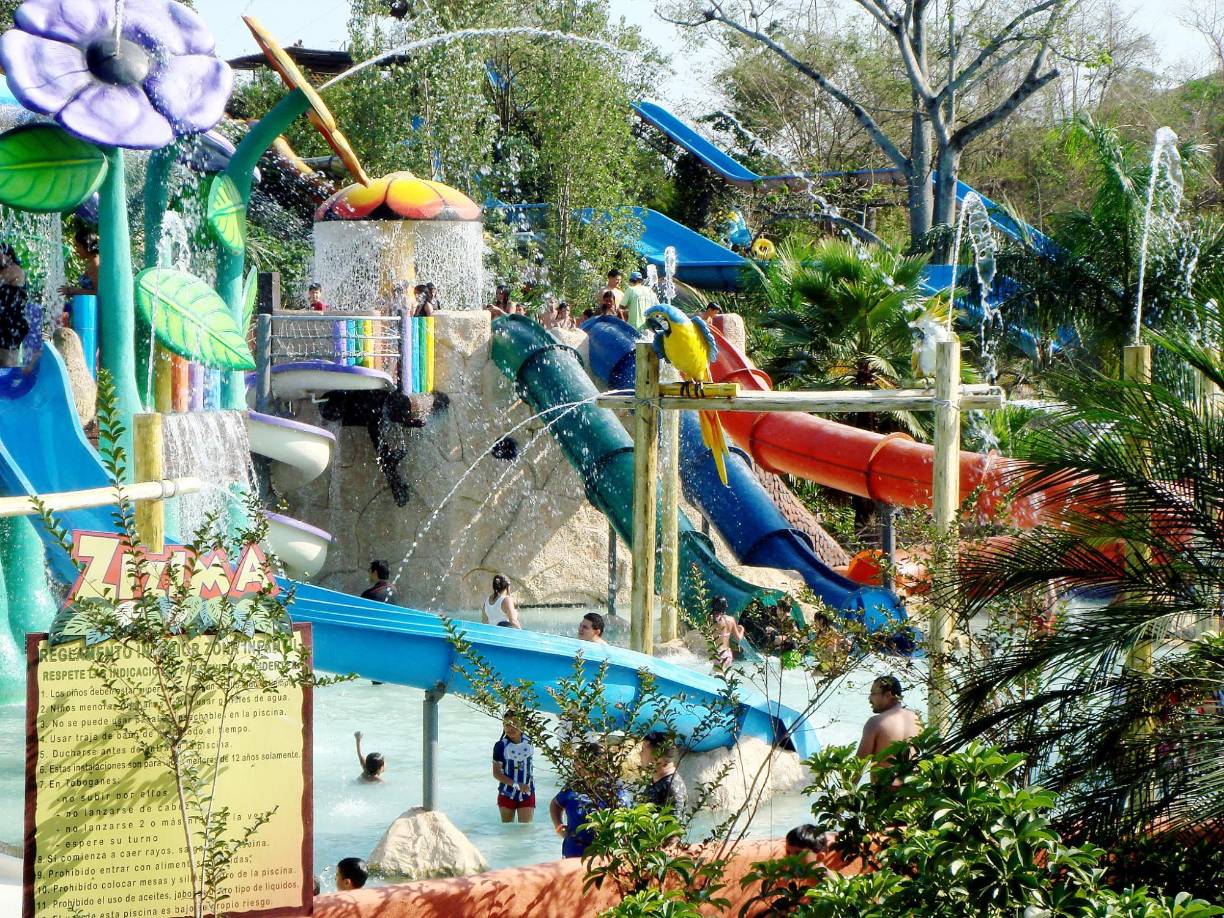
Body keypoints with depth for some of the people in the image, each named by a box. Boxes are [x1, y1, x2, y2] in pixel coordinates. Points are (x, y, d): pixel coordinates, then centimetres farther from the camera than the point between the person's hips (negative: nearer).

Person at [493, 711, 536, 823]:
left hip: (527, 793, 1)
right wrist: (516, 785, -21)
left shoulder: (528, 742, -3)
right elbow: (496, 773, -12)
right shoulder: (501, 746, -12)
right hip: (507, 794, -1)